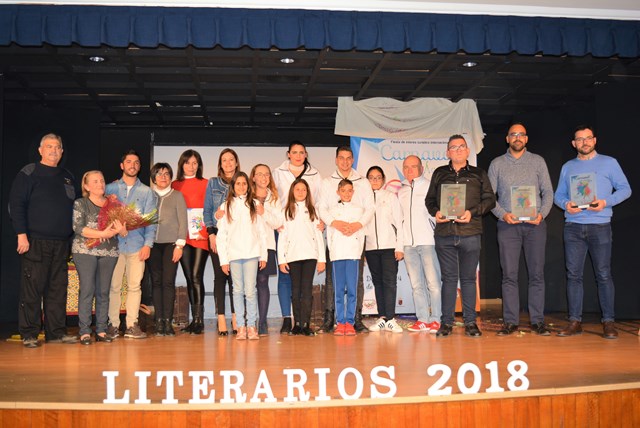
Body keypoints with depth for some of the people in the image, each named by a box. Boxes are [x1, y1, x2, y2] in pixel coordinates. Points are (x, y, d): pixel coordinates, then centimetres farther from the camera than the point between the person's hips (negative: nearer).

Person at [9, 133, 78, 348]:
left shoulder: (67, 177, 16)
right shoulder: (28, 174, -1)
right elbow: (16, 205, -6)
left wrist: (71, 235, 14)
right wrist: (21, 235, -14)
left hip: (61, 243, 6)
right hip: (35, 242, -5)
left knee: (58, 288, 7)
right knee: (32, 288, -3)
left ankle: (56, 332, 14)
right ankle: (29, 334, 6)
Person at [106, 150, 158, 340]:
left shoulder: (147, 192, 11)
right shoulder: (110, 188, 11)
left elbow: (151, 221, 5)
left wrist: (148, 244, -5)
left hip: (137, 244, 1)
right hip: (114, 244, 0)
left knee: (134, 286, 0)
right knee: (113, 286, 0)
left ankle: (132, 325, 5)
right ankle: (113, 324, 7)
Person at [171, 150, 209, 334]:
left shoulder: (205, 184, 4)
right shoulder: (175, 185, 12)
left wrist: (205, 232, -10)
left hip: (201, 237, -3)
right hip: (182, 237, 3)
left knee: (196, 276, -10)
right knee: (189, 277, 6)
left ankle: (199, 319, -7)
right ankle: (195, 318, 13)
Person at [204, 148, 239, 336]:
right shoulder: (213, 183, 11)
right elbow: (207, 210, 6)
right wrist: (212, 234, -4)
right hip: (218, 234, 0)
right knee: (219, 276, -1)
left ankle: (235, 318, 3)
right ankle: (221, 319, 1)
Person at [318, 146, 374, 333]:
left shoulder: (363, 182, 13)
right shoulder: (327, 182, 11)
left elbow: (370, 208, 4)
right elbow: (322, 208, 2)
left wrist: (358, 224, -15)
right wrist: (335, 223, -17)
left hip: (356, 235, 1)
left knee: (357, 278, 0)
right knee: (331, 277, -3)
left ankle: (357, 319, 5)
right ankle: (328, 319, 2)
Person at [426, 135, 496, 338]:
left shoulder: (478, 174, 11)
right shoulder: (439, 174, 15)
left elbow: (489, 199, 7)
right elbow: (429, 199, 17)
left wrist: (472, 212, -9)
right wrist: (435, 212, -4)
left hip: (470, 233, -1)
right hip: (444, 233, 1)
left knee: (469, 278, 4)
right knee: (448, 278, 4)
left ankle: (470, 322, 11)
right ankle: (446, 322, 10)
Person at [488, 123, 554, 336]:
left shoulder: (537, 161, 10)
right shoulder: (497, 164, 9)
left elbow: (548, 192, 7)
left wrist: (542, 214, -9)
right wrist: (502, 214, -10)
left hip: (535, 224, 0)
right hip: (508, 225, 0)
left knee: (537, 274, 0)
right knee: (509, 275, 0)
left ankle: (538, 321, 7)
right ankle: (510, 321, 5)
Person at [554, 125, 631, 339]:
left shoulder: (609, 162, 7)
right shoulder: (568, 167, 15)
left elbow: (625, 189, 2)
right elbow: (558, 194, 14)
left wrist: (605, 203, -14)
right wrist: (566, 204, -8)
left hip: (600, 226, -3)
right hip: (573, 227, 3)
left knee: (603, 274, -2)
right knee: (573, 274, 1)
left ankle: (609, 321, 5)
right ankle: (575, 321, 6)